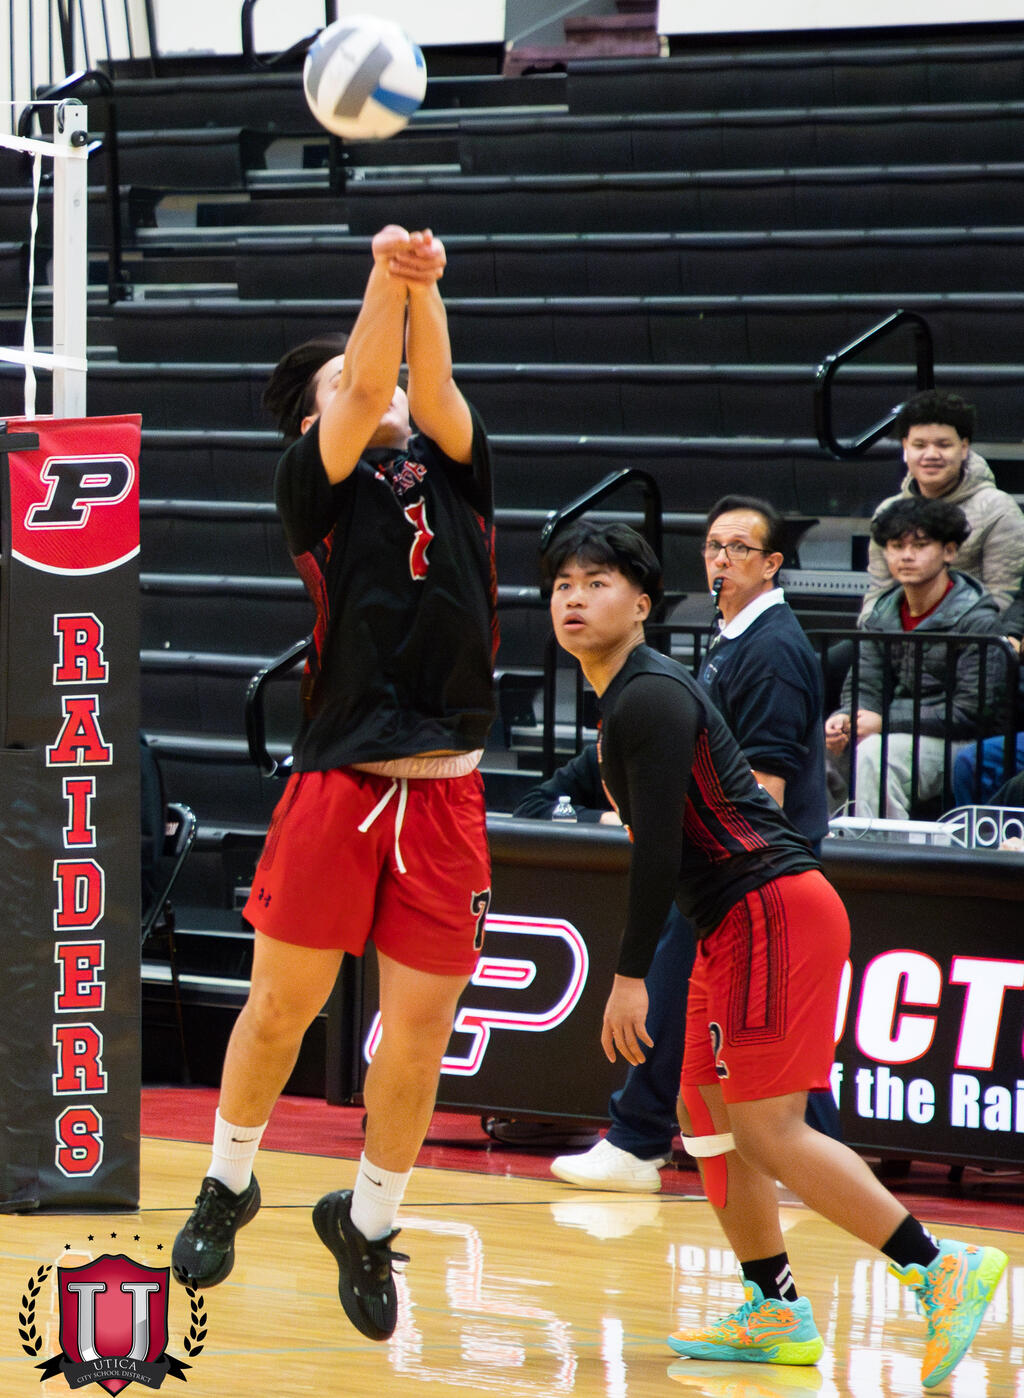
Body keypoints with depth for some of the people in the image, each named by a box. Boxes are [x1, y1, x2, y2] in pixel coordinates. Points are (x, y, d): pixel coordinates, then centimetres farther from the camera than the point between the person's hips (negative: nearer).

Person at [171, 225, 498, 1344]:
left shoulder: (451, 468, 13)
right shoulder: (315, 485, 4)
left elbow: (430, 385, -6)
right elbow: (368, 392, -13)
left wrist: (423, 290, -18)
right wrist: (385, 279, -20)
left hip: (445, 793, 2)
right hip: (337, 782, -2)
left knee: (418, 1033, 2)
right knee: (280, 1007, 2)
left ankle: (368, 1221, 21)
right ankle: (227, 1184, 26)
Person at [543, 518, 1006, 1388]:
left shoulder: (649, 698, -12)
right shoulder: (628, 699, 19)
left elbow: (659, 848, -18)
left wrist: (631, 976, -17)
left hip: (773, 908, -10)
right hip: (739, 921, 10)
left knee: (768, 1130, -13)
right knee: (707, 1114, 12)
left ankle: (940, 1268, -14)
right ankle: (777, 1314, 14)